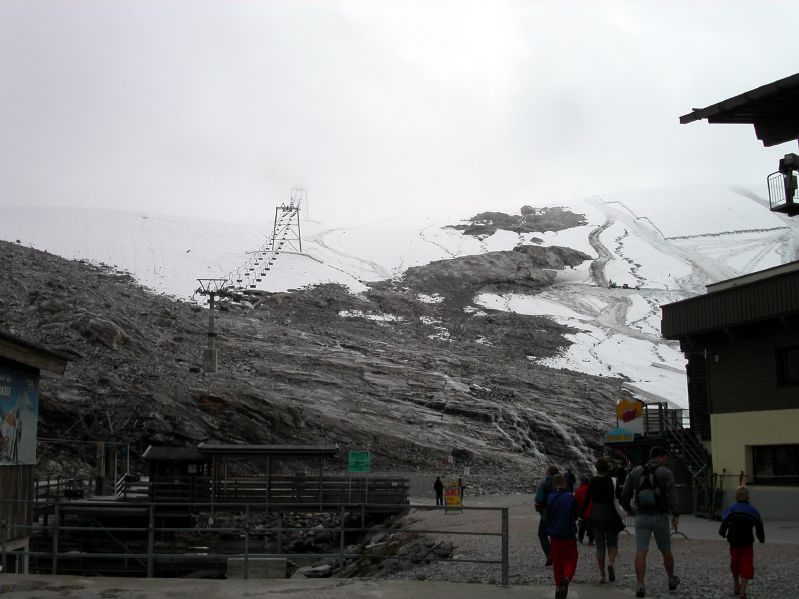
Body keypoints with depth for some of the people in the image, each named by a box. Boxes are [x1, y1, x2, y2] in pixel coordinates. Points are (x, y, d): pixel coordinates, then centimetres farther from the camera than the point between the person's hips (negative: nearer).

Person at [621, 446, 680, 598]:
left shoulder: (635, 472, 5)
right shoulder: (665, 472, -5)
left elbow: (625, 494, 5)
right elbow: (671, 494, -19)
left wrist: (628, 509, 23)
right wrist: (675, 514, -24)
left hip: (641, 517, 1)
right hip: (660, 517, -1)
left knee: (641, 552, -6)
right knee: (666, 550, 18)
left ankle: (640, 586, -18)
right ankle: (672, 580, 36)